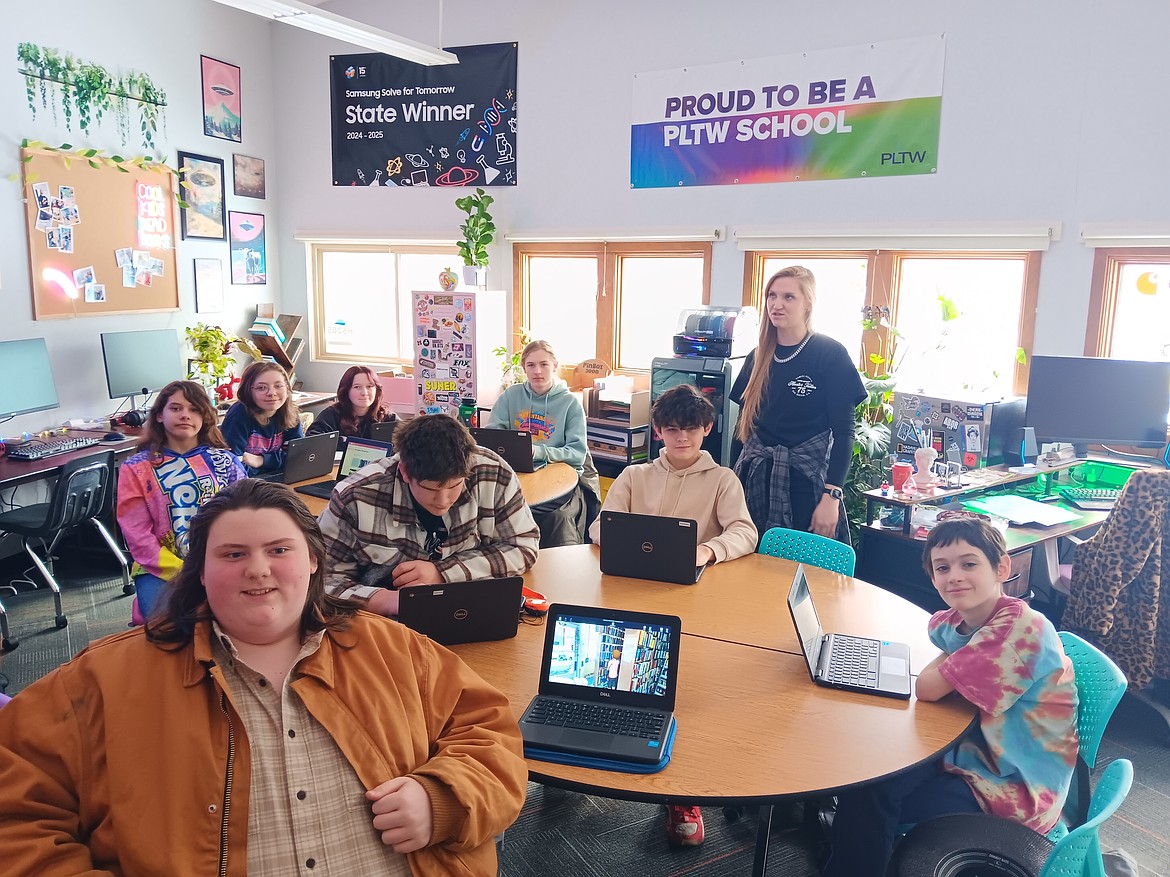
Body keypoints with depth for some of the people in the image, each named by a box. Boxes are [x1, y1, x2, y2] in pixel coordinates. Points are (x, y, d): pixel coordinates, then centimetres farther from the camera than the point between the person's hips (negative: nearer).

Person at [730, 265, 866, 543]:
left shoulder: (831, 355, -6)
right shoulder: (758, 358, 8)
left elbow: (843, 432, -9)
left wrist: (831, 496, -15)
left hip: (806, 479, -4)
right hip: (756, 478, 4)